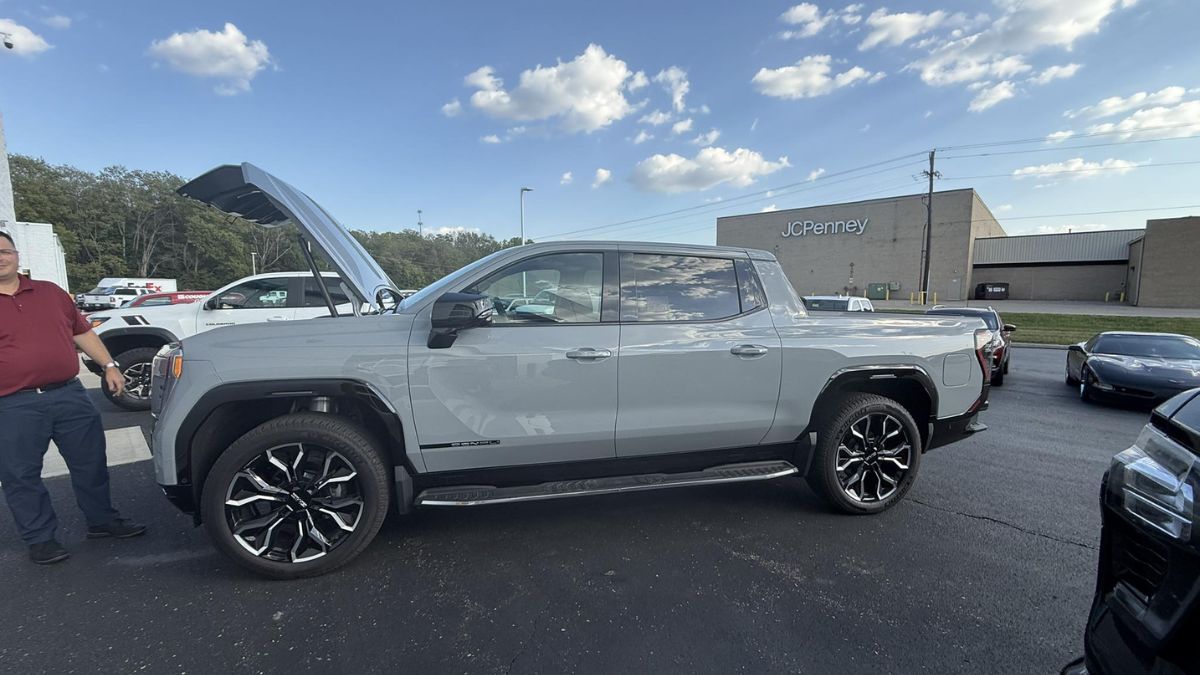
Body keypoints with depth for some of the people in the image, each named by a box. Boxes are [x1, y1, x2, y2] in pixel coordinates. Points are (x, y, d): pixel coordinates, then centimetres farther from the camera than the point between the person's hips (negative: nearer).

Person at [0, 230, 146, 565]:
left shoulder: (51, 292, 11)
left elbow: (82, 332, 17)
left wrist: (109, 365, 11)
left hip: (70, 394, 3)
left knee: (91, 463, 10)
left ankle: (102, 520, 26)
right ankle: (40, 539, 21)